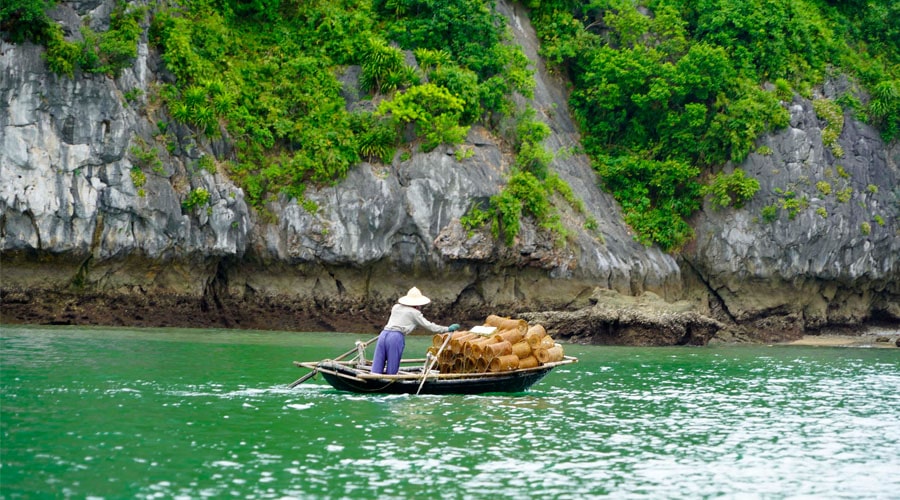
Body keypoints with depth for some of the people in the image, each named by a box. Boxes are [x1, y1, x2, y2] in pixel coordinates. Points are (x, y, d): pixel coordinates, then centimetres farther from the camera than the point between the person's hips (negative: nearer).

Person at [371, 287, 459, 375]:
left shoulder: (396, 307, 22)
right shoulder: (414, 313, 7)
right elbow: (429, 326, 10)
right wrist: (448, 329, 18)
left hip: (383, 334, 5)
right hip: (396, 338, -5)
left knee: (377, 369, 0)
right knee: (391, 371, 0)